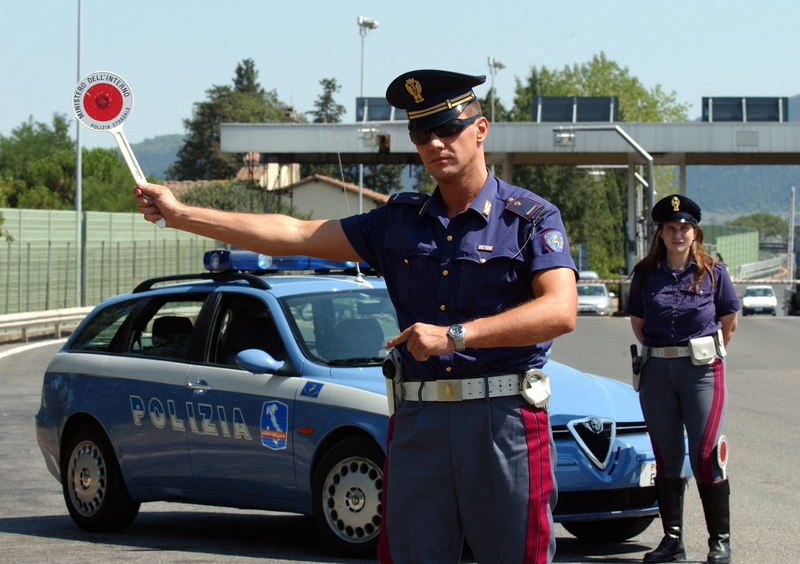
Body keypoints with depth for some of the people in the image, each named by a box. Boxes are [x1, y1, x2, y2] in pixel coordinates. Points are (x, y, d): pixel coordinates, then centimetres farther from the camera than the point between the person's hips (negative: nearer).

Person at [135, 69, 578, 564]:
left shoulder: (531, 217, 1)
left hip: (505, 420, -4)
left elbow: (560, 311, -14)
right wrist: (181, 215, 13)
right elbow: (295, 234, 17)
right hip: (417, 422, 4)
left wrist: (455, 334, -20)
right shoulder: (400, 221, 17)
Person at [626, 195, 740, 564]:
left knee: (705, 456, -5)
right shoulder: (646, 274, 5)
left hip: (702, 370, -3)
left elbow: (729, 322, 9)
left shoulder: (712, 272, 0)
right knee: (666, 457, 8)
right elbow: (637, 322, 15)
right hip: (656, 372, 3)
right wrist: (657, 353, 10)